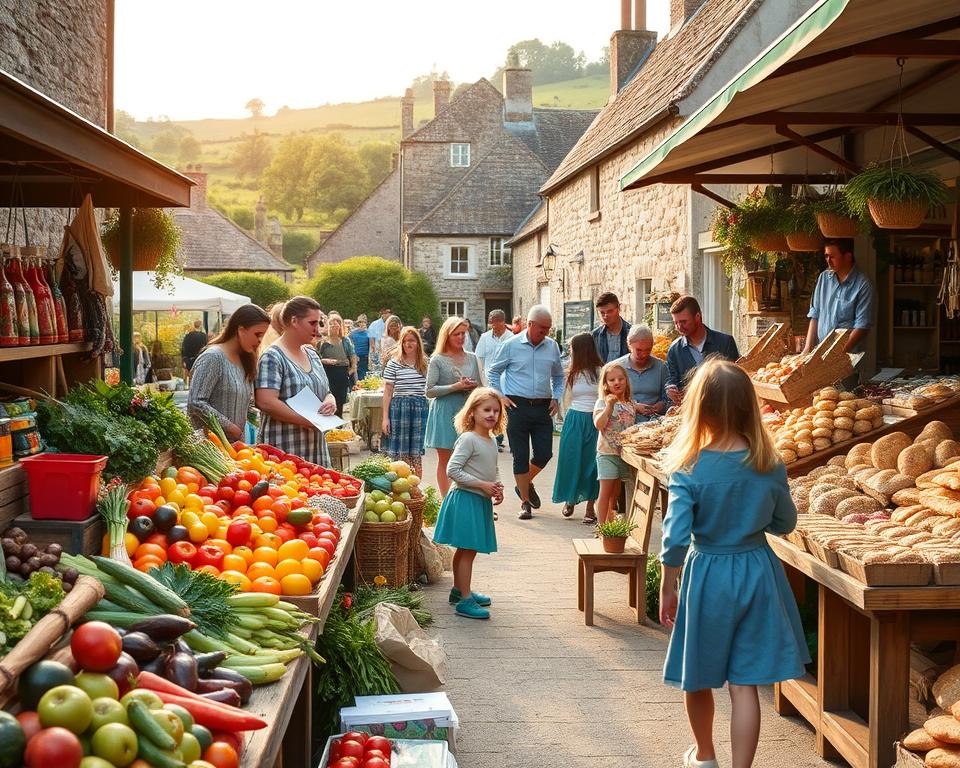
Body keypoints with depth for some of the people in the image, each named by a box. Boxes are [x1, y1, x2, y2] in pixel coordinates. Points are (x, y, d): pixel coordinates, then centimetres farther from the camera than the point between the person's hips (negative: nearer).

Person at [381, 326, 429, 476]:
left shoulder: (426, 364, 7)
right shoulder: (393, 364, -1)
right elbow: (387, 391, 0)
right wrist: (385, 417, -4)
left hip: (420, 408, 2)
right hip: (399, 407, -2)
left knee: (416, 455, 6)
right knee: (400, 454, 1)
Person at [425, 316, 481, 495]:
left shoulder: (472, 358, 11)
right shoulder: (437, 360, -1)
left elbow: (480, 387, 18)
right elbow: (430, 391, -7)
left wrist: (473, 386, -6)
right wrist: (456, 386, -14)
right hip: (445, 412, -3)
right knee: (445, 460, 3)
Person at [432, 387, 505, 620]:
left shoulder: (491, 441, 11)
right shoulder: (468, 439, -16)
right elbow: (452, 470, -20)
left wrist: (497, 487, 2)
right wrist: (482, 485, -21)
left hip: (481, 502, 9)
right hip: (466, 499, -9)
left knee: (464, 549, 19)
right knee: (468, 550, -8)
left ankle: (459, 590, 31)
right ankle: (465, 601, -5)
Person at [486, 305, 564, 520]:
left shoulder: (552, 346, 8)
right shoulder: (511, 345, -2)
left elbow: (558, 376, 21)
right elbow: (494, 372, 8)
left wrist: (556, 398, 7)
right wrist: (500, 396, -1)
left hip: (543, 407, 3)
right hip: (517, 406, -3)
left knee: (544, 453, 1)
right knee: (521, 456, 1)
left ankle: (525, 484, 30)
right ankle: (525, 502, 10)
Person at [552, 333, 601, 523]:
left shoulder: (600, 372, -6)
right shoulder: (572, 374, 9)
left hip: (595, 421, -4)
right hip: (574, 420, 4)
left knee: (591, 463, 0)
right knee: (571, 461, 4)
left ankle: (590, 508, 7)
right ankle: (570, 499, 24)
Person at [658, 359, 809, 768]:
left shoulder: (689, 468, -16)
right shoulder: (769, 464, -8)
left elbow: (675, 538, -18)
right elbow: (785, 523, 5)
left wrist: (667, 589, -4)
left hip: (708, 574, -2)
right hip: (758, 570, 2)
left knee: (698, 677, 20)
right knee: (744, 684, 7)